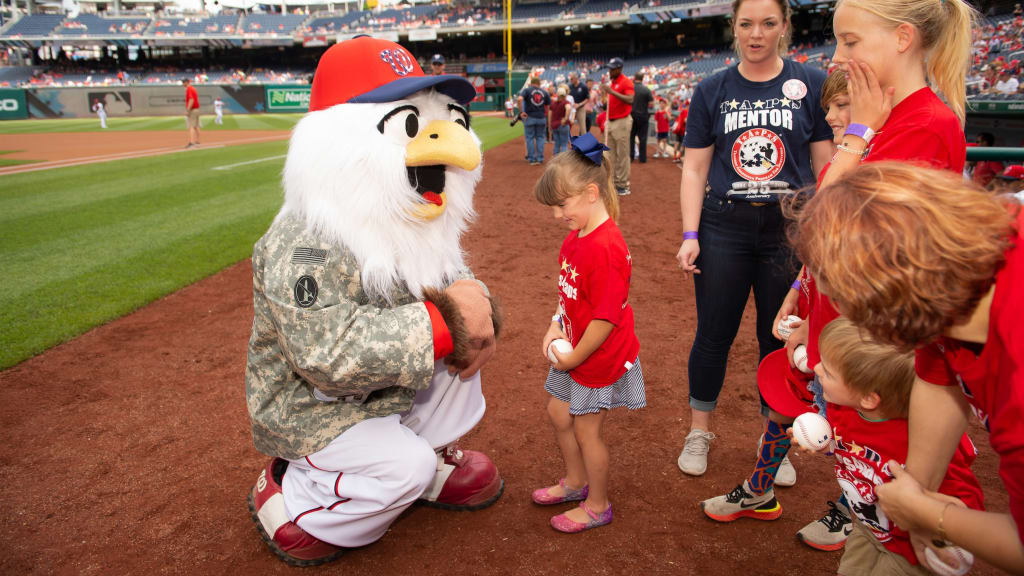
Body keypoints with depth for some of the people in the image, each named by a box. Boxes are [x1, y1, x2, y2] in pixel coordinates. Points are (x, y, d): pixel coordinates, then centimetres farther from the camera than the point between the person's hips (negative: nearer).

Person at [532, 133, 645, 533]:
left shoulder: (606, 248, -29)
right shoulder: (576, 236, 1)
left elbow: (605, 319, -27)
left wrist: (571, 359, -16)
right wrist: (555, 326, -3)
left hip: (600, 358, -9)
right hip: (574, 350, 9)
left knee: (586, 430, 7)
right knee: (558, 413, 21)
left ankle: (597, 506, 30)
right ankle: (575, 482, 44)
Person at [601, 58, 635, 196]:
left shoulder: (626, 82, -10)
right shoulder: (610, 82, 15)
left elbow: (630, 100, -26)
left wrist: (612, 92, -29)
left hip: (622, 122, -8)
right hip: (609, 122, 8)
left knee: (623, 155, -5)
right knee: (612, 155, 12)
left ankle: (624, 185, 0)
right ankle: (614, 183, 21)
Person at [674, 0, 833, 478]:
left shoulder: (812, 85, 4)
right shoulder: (712, 91, 6)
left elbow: (825, 165, 3)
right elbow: (695, 169, 4)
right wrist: (690, 235, -5)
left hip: (790, 228, 0)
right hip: (724, 227, 0)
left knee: (781, 337, 9)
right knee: (714, 334, 5)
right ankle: (699, 433, 24)